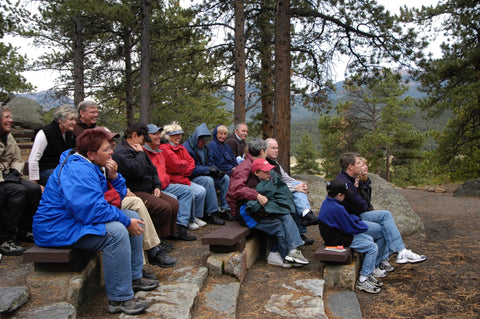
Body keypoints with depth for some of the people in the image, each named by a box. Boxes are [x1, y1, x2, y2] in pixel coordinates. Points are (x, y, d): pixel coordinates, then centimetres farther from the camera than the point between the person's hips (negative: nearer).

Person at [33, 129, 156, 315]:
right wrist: (126, 221, -22)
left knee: (133, 217, 8)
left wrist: (114, 177, -9)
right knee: (116, 231, -32)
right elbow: (93, 211, -33)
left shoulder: (94, 167, 8)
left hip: (80, 219, 11)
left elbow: (119, 196, 11)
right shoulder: (78, 171, -24)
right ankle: (119, 299, -23)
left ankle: (134, 277, 14)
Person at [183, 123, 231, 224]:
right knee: (208, 180, -35)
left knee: (225, 178, -7)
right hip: (192, 178, -8)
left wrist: (217, 170, -8)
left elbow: (210, 164, 15)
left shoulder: (205, 148, 15)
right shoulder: (187, 147, -13)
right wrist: (208, 169, -21)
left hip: (206, 175, 8)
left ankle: (224, 209, -7)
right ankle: (211, 213, -28)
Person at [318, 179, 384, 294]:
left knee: (370, 239, 19)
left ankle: (368, 275, 23)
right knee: (373, 248, -7)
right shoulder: (337, 209, -28)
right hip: (338, 240, -11)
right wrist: (364, 226, -2)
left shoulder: (327, 202, 4)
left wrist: (356, 219, 1)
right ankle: (362, 281, 1)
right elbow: (351, 228, -19)